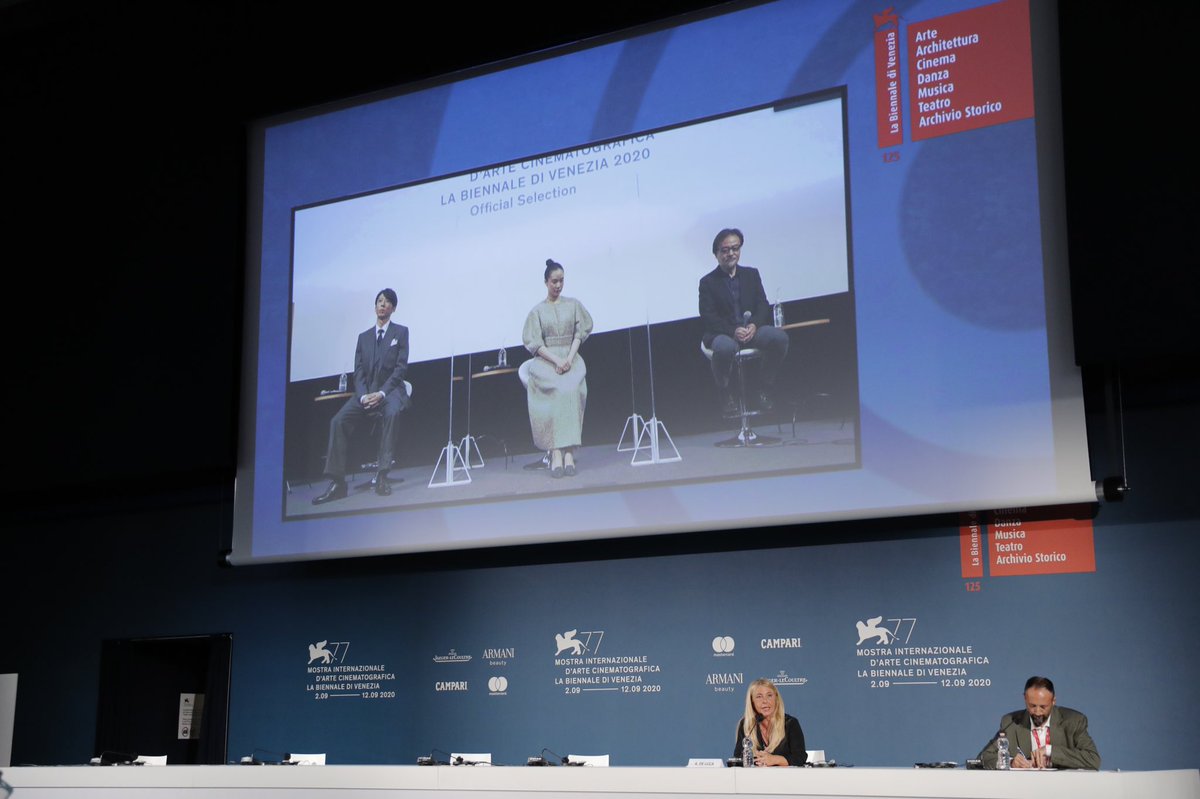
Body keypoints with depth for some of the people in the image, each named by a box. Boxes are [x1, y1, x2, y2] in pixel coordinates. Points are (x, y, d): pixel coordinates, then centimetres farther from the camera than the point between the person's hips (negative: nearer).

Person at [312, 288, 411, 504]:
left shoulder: (401, 332, 7)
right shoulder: (364, 337, 18)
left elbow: (401, 367, -3)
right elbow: (358, 371, 10)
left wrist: (381, 393, -16)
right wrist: (363, 396, -11)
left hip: (391, 390, -4)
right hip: (366, 392, 4)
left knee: (391, 413, -39)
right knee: (338, 421, -23)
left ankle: (382, 476, -38)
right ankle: (337, 482, -27)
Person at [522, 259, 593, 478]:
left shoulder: (573, 304, 16)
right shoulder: (537, 310, 12)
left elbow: (581, 332, 7)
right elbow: (533, 342, 2)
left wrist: (569, 358, -9)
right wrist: (556, 360, -13)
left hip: (571, 357, 1)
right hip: (545, 360, -1)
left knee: (571, 388, -33)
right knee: (557, 389, -34)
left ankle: (567, 451, -40)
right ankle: (558, 452, -41)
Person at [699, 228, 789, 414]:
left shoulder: (751, 275, 16)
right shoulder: (708, 282, 5)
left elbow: (763, 305, 8)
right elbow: (708, 317, -6)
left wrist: (754, 325, -15)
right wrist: (733, 331, -22)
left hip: (752, 329, 4)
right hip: (722, 333, -4)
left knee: (779, 336, -26)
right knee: (724, 347, -40)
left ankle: (764, 389, -8)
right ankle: (725, 394, -12)